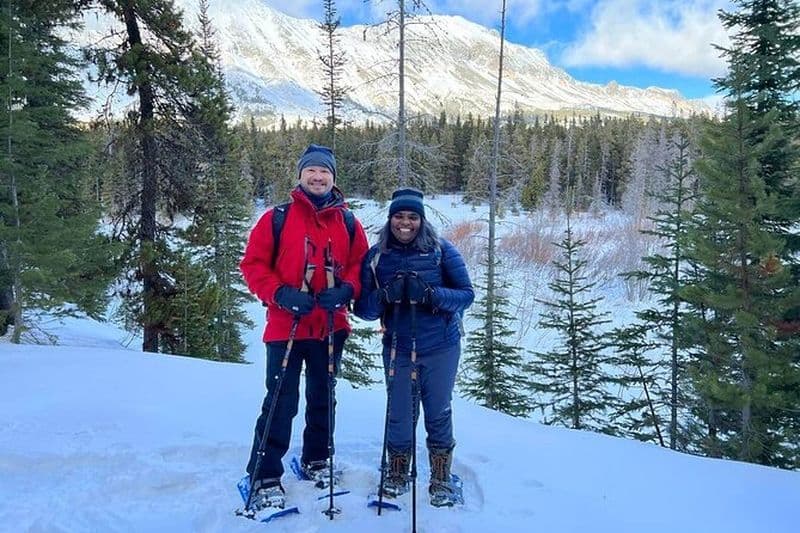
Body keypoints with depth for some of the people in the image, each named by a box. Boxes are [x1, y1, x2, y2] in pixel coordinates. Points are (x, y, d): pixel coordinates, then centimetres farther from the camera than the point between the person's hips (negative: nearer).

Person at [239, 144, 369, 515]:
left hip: (330, 327, 4)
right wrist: (280, 294, -17)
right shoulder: (277, 218, -3)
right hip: (285, 326, -3)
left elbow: (361, 265, 7)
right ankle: (265, 477, 10)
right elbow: (253, 263, -4)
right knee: (281, 402, -4)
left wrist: (346, 289, -13)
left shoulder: (348, 223, 5)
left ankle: (316, 460, 36)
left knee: (322, 397, 17)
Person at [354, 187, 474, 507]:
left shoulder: (441, 250, -5)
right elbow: (363, 309, -2)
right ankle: (397, 473, 33)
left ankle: (441, 479, 29)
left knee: (438, 414, 9)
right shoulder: (376, 256, 0)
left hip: (440, 347, -1)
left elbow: (466, 294, -9)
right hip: (398, 349, 1)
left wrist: (430, 294, -26)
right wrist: (385, 295, -23)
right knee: (399, 415, 8)